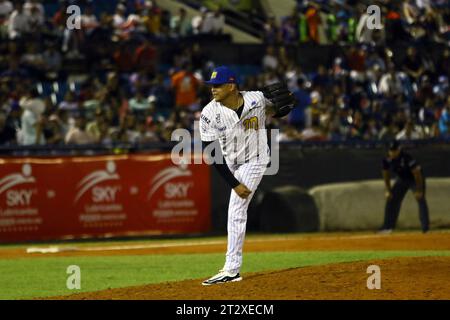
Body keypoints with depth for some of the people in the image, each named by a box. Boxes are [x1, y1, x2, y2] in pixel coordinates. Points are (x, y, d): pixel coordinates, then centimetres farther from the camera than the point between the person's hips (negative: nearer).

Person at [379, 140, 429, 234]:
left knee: (421, 199, -19)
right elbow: (386, 174, 0)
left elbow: (417, 173, -29)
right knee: (391, 200, 2)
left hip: (415, 179, -6)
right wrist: (388, 190, 0)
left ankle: (425, 226, -21)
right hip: (401, 179, 6)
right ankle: (388, 226, 9)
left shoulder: (406, 158, -35)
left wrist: (418, 190, -27)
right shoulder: (387, 160, -17)